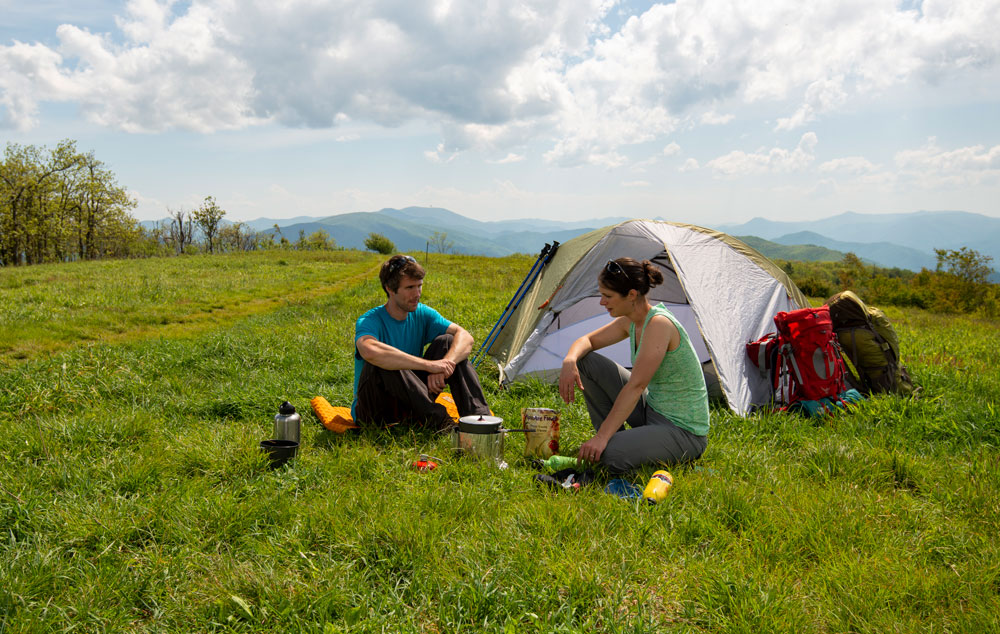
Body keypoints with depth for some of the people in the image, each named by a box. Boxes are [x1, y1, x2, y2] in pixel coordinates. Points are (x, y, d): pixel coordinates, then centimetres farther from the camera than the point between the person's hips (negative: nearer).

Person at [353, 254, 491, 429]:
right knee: (383, 363, -36)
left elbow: (465, 336, -12)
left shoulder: (422, 314, -1)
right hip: (374, 413, -5)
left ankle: (478, 416, -24)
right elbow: (369, 351, -45)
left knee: (447, 341, -11)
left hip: (409, 405, 5)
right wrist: (429, 364, -45)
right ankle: (438, 419, -38)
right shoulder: (369, 321, -20)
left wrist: (445, 364, -34)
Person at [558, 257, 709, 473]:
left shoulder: (659, 324, -26)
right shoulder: (630, 322, 1)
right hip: (651, 411, 8)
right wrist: (569, 361, -12)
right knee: (587, 362, 1)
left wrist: (602, 437, -30)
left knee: (611, 455, -33)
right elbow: (588, 341, 13)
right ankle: (615, 437, 10)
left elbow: (635, 386, -29)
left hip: (684, 432, -8)